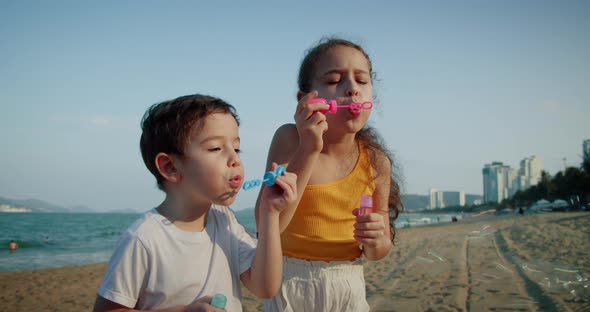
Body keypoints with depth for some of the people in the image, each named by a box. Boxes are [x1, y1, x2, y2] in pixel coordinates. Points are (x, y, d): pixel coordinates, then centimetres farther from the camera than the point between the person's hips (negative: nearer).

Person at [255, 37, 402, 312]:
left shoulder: (376, 162, -8)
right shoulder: (290, 139, -15)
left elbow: (380, 250, 2)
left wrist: (375, 240, -21)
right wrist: (308, 150, -29)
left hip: (349, 288, 2)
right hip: (291, 284, -2)